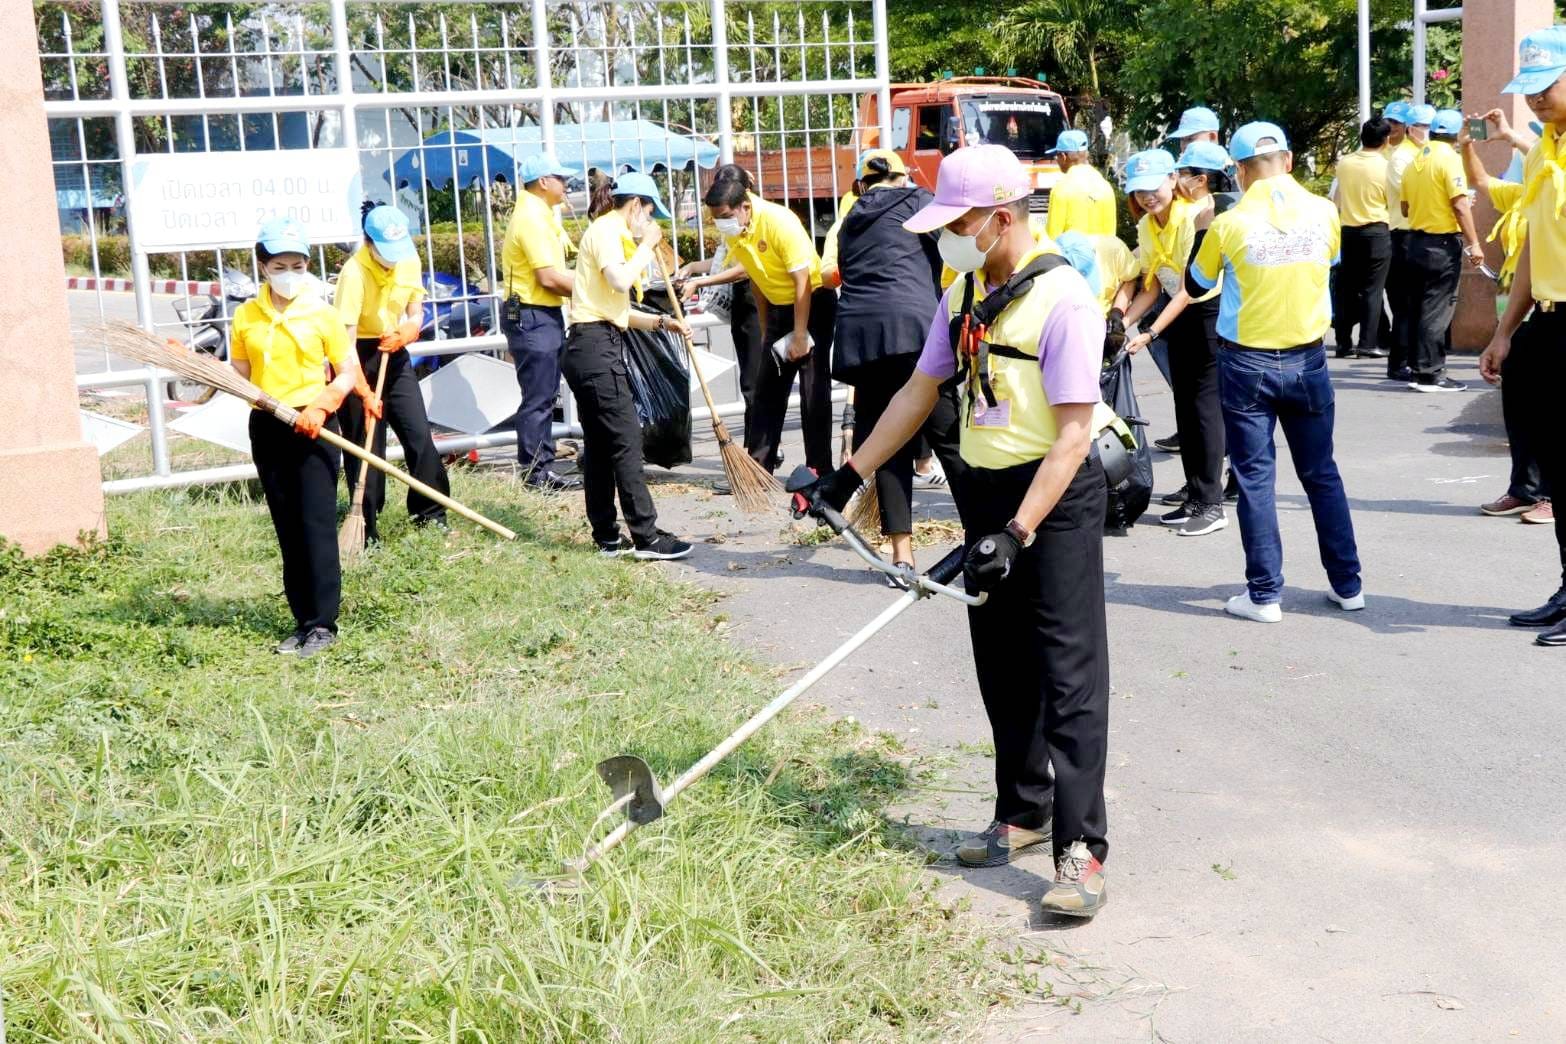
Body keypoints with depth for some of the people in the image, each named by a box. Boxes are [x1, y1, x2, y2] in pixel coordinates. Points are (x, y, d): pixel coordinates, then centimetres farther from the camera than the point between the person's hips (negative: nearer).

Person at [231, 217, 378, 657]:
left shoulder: (322, 314, -2)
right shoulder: (246, 316, 5)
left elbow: (348, 373, 0)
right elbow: (240, 375, 10)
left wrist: (321, 407, -15)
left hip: (314, 427, -3)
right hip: (268, 429, 3)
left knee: (317, 525, -7)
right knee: (288, 529, 8)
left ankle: (323, 623, -3)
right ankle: (303, 621, 15)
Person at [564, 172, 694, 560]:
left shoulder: (612, 233, 22)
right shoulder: (605, 230, -8)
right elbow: (620, 281, -26)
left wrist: (662, 321, 13)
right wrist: (646, 244, -12)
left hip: (592, 348, 10)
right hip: (597, 347, -10)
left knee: (599, 445, 10)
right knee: (626, 440, -9)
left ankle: (607, 537, 14)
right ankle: (646, 536, -7)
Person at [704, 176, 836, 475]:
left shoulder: (779, 221, -25)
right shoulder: (731, 231, -3)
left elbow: (803, 282, -24)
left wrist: (800, 336, -23)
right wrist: (766, 327, 12)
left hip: (814, 303, -7)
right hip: (779, 307, 8)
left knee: (813, 388, -9)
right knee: (767, 387, 6)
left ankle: (819, 469, -3)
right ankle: (759, 464, 12)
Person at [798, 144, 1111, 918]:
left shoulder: (1062, 299, -17)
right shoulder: (963, 294, 8)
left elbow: (1072, 434, -21)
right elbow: (920, 391, 16)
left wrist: (1017, 533, -27)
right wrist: (850, 475, 13)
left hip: (1056, 496, -8)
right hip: (984, 491, 8)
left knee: (1068, 673, -8)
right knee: (1001, 667, 14)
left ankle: (1080, 849, -5)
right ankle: (1023, 813, 27)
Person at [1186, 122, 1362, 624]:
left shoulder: (1229, 224, -13)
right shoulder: (1323, 212, -4)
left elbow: (1195, 285, 2)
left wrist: (1202, 231, 17)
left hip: (1247, 364, -3)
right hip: (1307, 360, 3)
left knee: (1255, 478, 4)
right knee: (1321, 474, 14)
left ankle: (1264, 595, 5)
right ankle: (1348, 585, 20)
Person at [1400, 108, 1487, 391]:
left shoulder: (1415, 162, 10)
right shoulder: (1449, 158, -12)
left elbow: (1405, 207, 14)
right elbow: (1460, 205, -18)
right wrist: (1474, 244, -15)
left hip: (1417, 241, 7)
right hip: (1443, 243, -7)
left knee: (1420, 307, 12)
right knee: (1438, 309, -5)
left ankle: (1420, 368, 18)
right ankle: (1430, 374, -5)